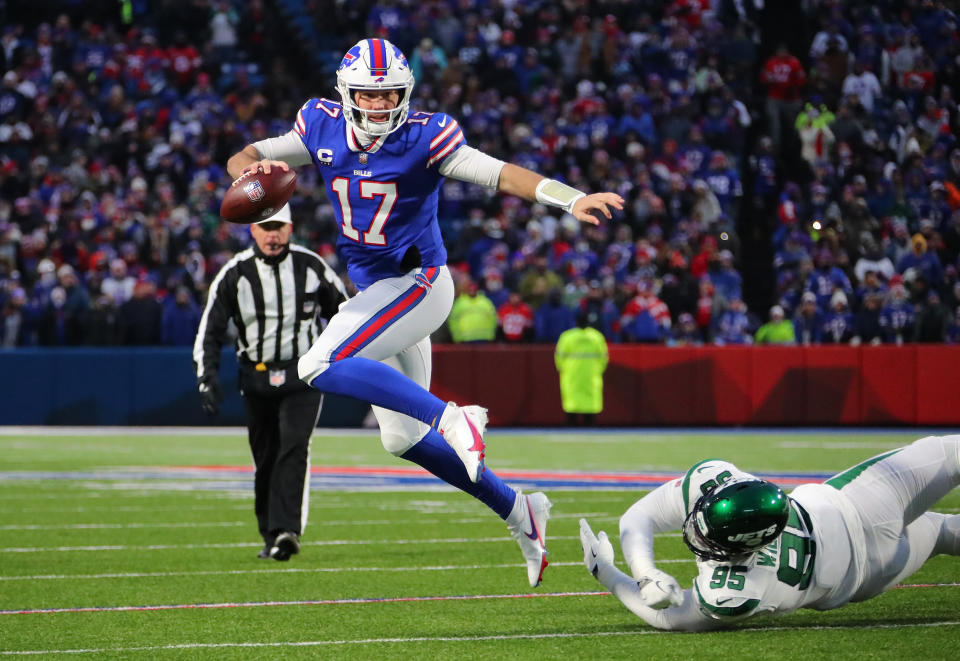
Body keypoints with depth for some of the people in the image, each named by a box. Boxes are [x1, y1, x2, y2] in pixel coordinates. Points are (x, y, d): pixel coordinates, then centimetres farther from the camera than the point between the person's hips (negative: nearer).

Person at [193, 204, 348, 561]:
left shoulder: (311, 266, -2)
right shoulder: (235, 274, -4)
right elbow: (210, 330, 0)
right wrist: (207, 377, -12)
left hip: (303, 375, -1)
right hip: (256, 376, 1)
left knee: (294, 448, -19)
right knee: (265, 459, 6)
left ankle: (286, 530, -27)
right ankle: (270, 535, 19)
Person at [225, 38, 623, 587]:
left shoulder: (424, 138, -16)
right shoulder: (323, 128, -2)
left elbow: (499, 172, -25)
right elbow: (244, 160, 4)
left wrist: (571, 200, -39)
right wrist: (252, 172, -22)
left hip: (417, 283, -7)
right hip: (374, 290, 7)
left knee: (321, 366, -26)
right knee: (403, 438, 12)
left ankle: (451, 417, -25)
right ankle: (518, 512, 24)